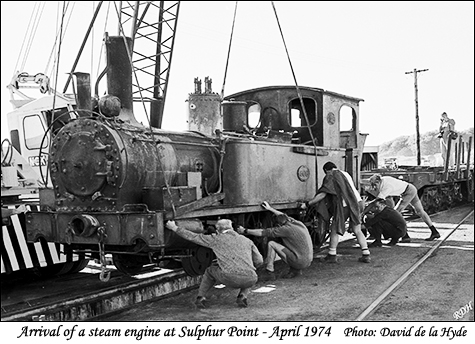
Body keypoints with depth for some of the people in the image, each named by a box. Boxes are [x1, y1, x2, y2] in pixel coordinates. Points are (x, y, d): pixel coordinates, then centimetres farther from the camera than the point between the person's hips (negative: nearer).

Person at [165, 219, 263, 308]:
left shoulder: (216, 239, 16)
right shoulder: (247, 240, 22)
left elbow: (192, 237, 23)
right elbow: (259, 261, 23)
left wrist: (174, 228, 37)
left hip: (230, 279, -1)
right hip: (249, 281, 1)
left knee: (211, 270, 32)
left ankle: (201, 298, 23)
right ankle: (242, 296, 14)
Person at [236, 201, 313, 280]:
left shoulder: (287, 229, -13)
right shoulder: (299, 224, 8)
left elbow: (264, 232, -9)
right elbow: (284, 216, 30)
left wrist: (245, 231, 0)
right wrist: (270, 208, 35)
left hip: (299, 262, -8)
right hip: (308, 261, 8)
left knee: (271, 244, -5)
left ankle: (269, 273, 0)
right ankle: (295, 270, 19)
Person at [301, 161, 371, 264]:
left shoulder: (330, 177, 2)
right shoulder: (345, 173, 25)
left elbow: (322, 195, -6)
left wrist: (307, 204, -2)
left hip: (344, 205, -6)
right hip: (357, 202, 7)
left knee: (335, 230, 7)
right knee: (357, 230, 12)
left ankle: (332, 255, 10)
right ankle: (366, 255, 7)